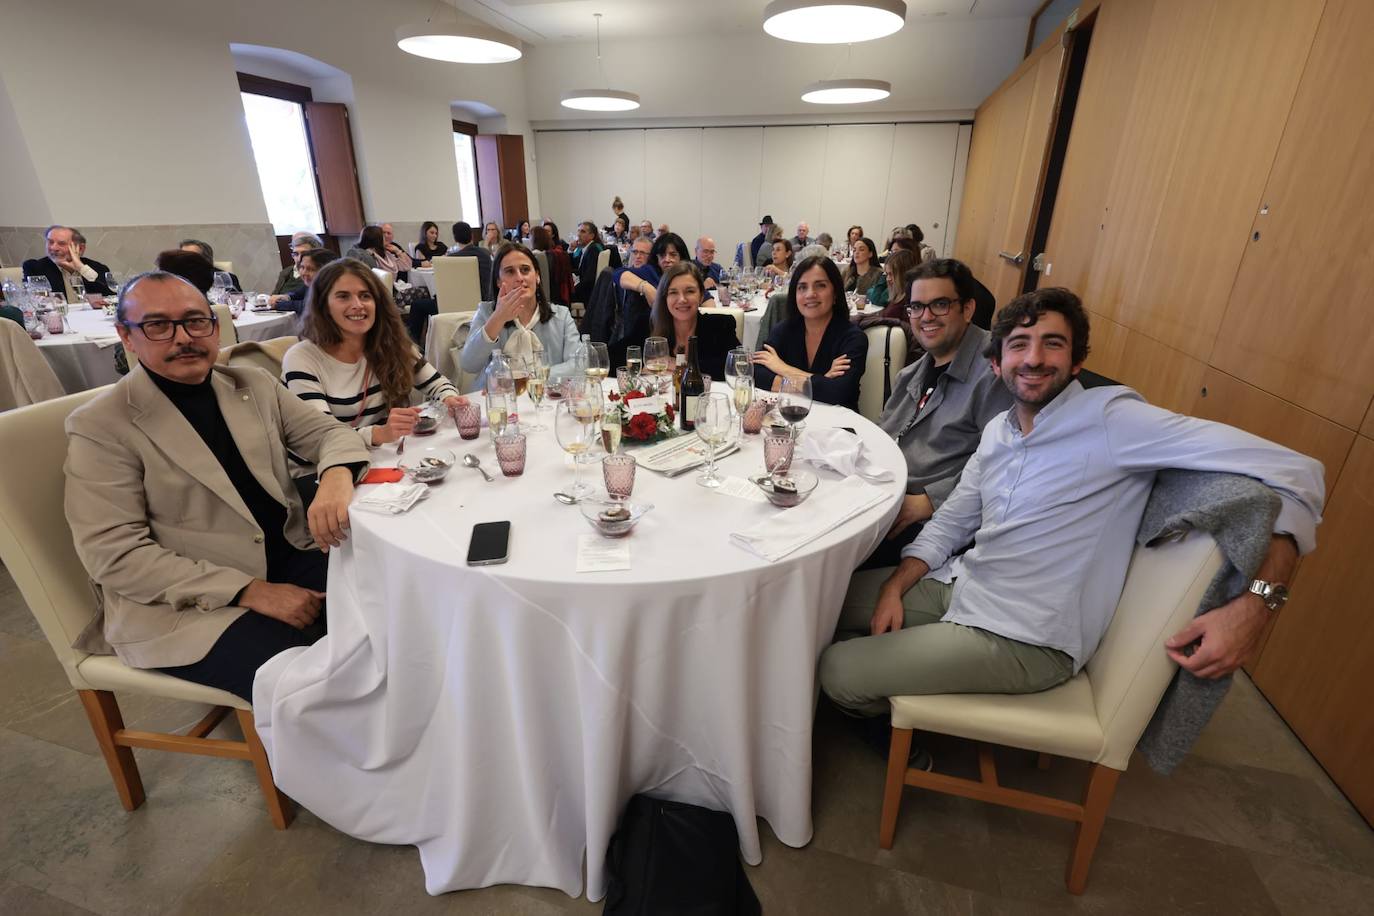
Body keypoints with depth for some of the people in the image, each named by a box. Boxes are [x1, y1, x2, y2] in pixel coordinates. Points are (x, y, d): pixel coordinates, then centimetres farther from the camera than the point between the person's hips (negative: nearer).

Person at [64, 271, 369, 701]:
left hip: (290, 556, 5)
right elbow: (114, 555, -11)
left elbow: (326, 432, 5)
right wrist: (251, 591, -21)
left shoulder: (253, 384, 8)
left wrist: (336, 476, -22)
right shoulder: (99, 426, -6)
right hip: (184, 601, -5)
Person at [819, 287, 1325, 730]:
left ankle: (897, 709, 23)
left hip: (1025, 640, -7)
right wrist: (893, 589, -4)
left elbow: (1293, 472, -20)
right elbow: (950, 522, 8)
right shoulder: (998, 430, 6)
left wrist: (1254, 603, -31)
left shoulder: (1111, 418, -18)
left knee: (839, 672, -12)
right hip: (959, 586, 7)